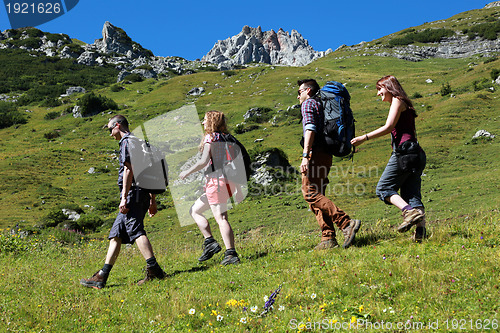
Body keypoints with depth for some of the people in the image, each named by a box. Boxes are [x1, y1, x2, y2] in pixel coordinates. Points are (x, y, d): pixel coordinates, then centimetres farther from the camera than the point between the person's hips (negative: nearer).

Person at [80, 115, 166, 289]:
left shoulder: (127, 141, -5)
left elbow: (129, 170, -15)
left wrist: (124, 197, -18)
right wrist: (152, 200, 23)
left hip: (133, 193, -10)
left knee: (136, 231, -15)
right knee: (116, 234, 9)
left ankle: (154, 269, -20)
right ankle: (102, 276, 11)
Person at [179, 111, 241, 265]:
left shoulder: (210, 137, -7)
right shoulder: (225, 138, 17)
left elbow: (204, 161, -17)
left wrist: (187, 172, -5)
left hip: (216, 180, -9)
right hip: (227, 180, 9)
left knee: (220, 218, -10)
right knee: (194, 211, 15)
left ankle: (231, 254, -12)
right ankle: (210, 241, 7)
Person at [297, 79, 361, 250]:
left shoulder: (308, 103, 0)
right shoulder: (322, 105, 28)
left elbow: (310, 129, -15)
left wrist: (305, 156, -23)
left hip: (315, 153, -9)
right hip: (326, 155, 9)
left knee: (311, 193, -14)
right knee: (316, 196, 7)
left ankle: (346, 223, -24)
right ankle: (328, 239, -1)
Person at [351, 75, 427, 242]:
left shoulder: (398, 101, 0)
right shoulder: (405, 104, 27)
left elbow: (388, 127, -13)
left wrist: (364, 138, -14)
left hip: (404, 151, -10)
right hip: (416, 154, 10)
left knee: (384, 187, -6)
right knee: (411, 193, 3)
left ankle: (410, 212, -23)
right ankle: (420, 228, -9)